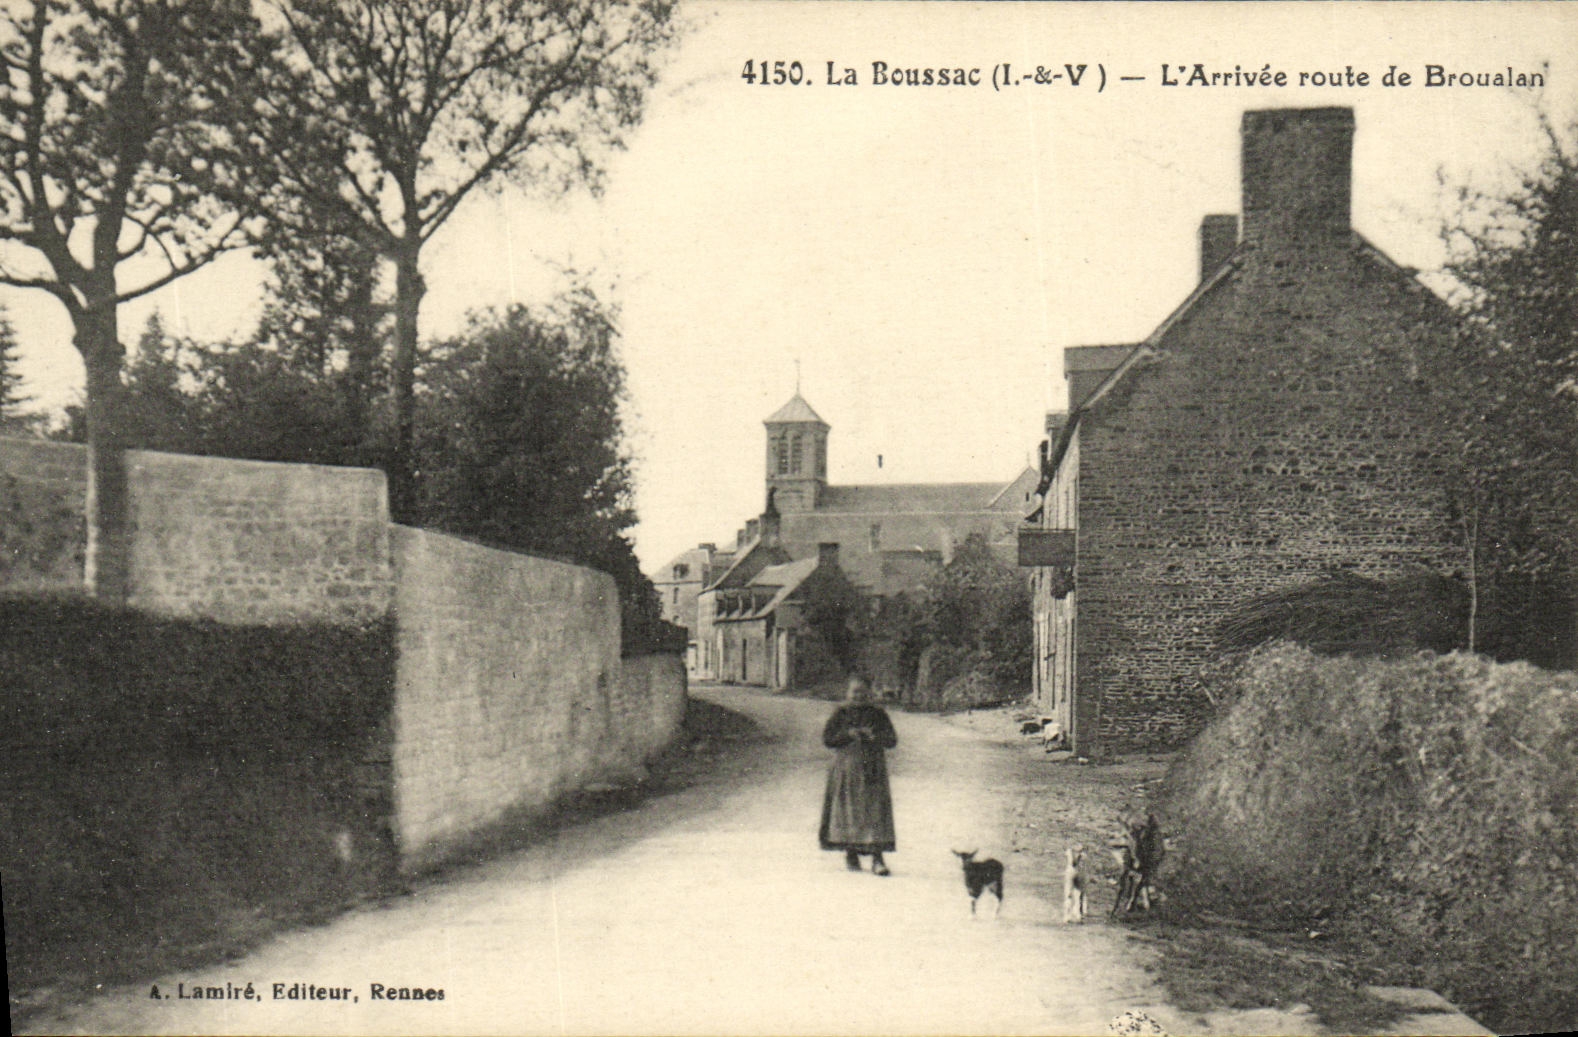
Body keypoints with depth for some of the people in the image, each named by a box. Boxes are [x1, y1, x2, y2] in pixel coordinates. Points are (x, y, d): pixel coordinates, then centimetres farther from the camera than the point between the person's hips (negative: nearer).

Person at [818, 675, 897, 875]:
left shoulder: (878, 714, 7)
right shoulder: (841, 713, 5)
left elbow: (892, 740, 4)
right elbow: (827, 738, 1)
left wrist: (874, 737, -13)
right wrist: (848, 735, -13)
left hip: (873, 769, 0)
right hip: (847, 767, 0)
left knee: (875, 811, -7)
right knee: (848, 811, 1)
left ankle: (877, 858, -9)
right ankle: (851, 853, 14)